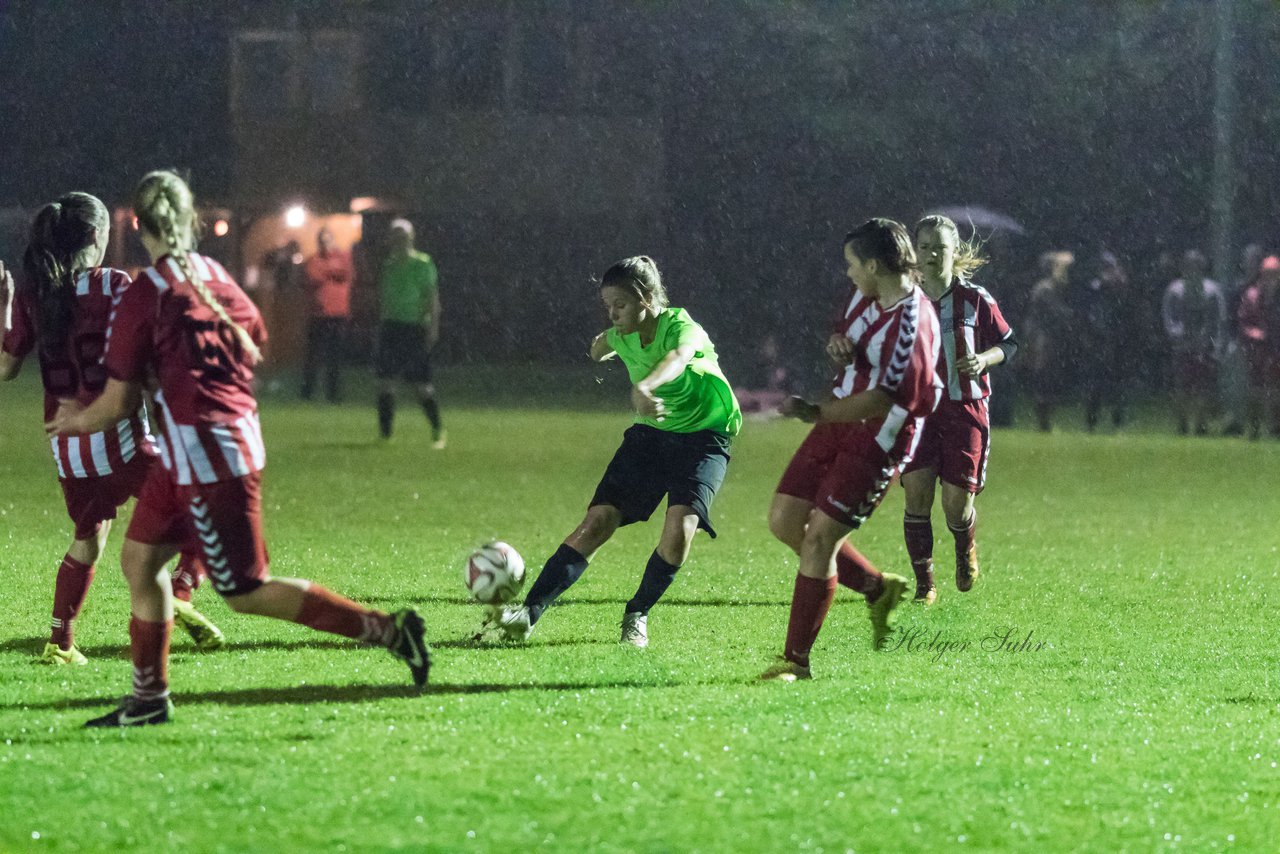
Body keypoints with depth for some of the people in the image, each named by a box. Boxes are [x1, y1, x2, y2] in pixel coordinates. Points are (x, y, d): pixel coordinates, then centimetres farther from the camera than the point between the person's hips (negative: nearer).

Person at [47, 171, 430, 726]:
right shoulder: (218, 279, 7)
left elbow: (120, 402, -10)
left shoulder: (141, 296, -14)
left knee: (246, 592, -2)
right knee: (138, 557, 16)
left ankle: (387, 630, -6)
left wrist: (77, 421, 11)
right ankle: (149, 699, 19)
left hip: (203, 452, -8)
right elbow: (255, 350, 21)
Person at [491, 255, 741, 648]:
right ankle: (530, 612, -14)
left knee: (679, 529, -25)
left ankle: (636, 616, -1)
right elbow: (600, 346, 23)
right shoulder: (622, 338, -6)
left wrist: (644, 386, -69)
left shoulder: (681, 327, -25)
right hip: (650, 433, 5)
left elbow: (678, 357, -53)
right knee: (599, 520, -11)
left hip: (703, 436, -5)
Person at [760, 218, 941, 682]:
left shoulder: (913, 321, -22)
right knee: (783, 521, 8)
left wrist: (818, 413, -20)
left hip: (875, 440, -10)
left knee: (819, 540, -12)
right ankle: (878, 588, 26)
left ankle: (796, 660, -2)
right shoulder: (866, 296, 5)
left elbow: (884, 400, -25)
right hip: (838, 423, 10)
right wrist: (837, 345, -1)